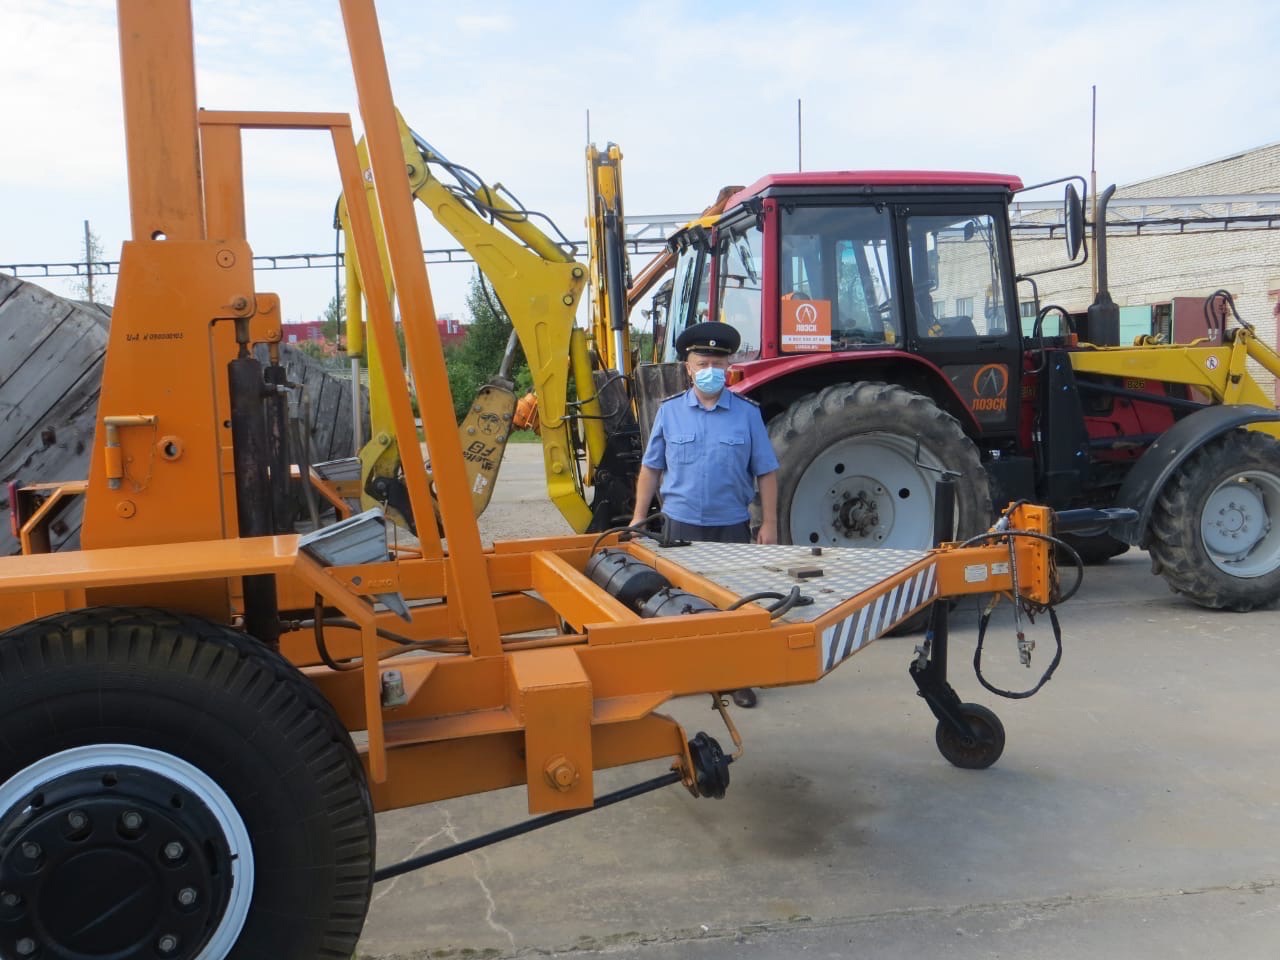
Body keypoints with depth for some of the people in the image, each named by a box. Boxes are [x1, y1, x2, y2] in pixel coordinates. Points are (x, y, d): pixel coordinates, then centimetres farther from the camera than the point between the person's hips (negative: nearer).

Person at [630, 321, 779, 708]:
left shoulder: (747, 412, 0)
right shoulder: (669, 411, 2)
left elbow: (766, 472, 2)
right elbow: (651, 468, 7)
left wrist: (769, 523, -2)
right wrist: (638, 517, 3)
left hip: (732, 526, -1)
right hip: (681, 523, 1)